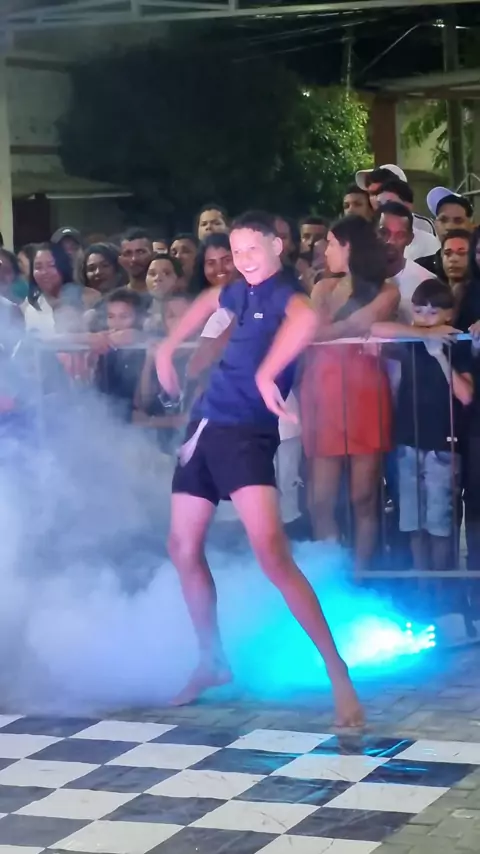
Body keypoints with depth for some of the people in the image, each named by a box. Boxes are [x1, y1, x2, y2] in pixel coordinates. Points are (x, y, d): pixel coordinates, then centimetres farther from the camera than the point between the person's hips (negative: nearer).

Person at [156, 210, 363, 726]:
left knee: (271, 554, -21)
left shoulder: (284, 293, -10)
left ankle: (337, 673, -17)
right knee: (183, 549, 14)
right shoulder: (240, 292, 15)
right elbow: (207, 303, 41)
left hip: (246, 432, -9)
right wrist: (168, 349, 33)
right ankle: (212, 661, 29)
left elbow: (306, 320, -37)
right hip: (204, 426, 9)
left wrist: (267, 374, -32)